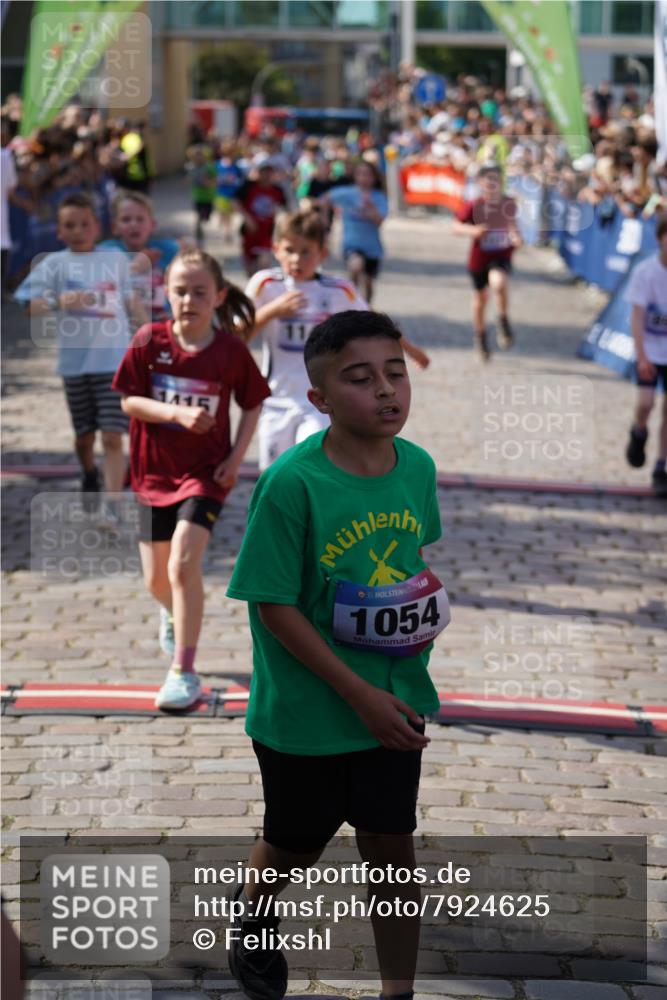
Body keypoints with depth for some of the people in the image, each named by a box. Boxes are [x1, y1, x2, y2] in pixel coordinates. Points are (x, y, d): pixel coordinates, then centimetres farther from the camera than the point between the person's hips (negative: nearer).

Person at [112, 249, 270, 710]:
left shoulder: (231, 350, -9)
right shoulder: (150, 341, -8)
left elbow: (253, 405, 3)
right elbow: (130, 401, -7)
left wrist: (237, 456, -9)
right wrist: (178, 414, -23)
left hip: (206, 472, -3)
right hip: (155, 472, 3)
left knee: (183, 564, -20)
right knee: (156, 578, 12)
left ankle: (184, 673, -12)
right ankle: (175, 614, 50)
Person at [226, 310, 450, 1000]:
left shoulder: (418, 466, -7)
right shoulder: (292, 483, -24)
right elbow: (274, 606, -19)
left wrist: (426, 606, -8)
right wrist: (361, 695, -20)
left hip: (394, 703, 3)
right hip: (305, 711, -3)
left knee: (392, 849, 12)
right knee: (294, 848, 19)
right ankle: (250, 922, 51)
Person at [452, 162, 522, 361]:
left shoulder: (509, 204, -7)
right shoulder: (474, 206, -14)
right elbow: (456, 227, -9)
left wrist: (516, 237, -7)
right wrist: (472, 230, -28)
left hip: (501, 257, -1)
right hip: (479, 259, 1)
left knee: (499, 283, -33)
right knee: (480, 298, 17)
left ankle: (504, 322, -7)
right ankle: (480, 336, 43)